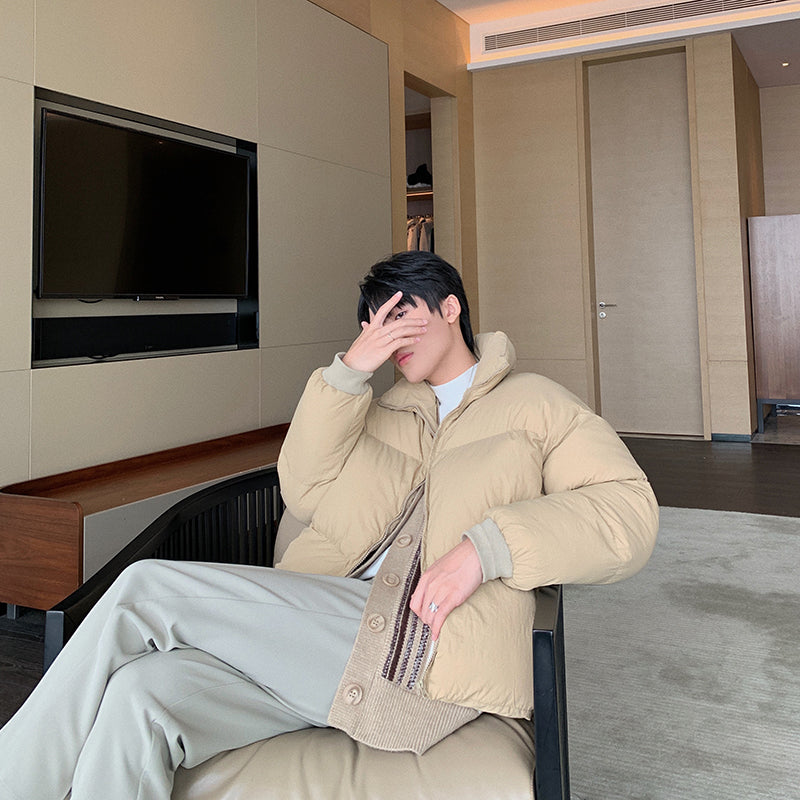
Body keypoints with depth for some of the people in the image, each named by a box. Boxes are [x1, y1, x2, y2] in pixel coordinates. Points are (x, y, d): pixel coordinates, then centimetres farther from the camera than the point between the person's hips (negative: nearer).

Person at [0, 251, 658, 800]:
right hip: (337, 621, 5)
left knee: (144, 591, -17)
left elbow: (629, 510, -1)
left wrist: (486, 546, -16)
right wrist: (348, 372, 3)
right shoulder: (385, 410, 27)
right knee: (142, 694, -22)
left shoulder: (535, 404, 13)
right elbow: (306, 496, 14)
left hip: (424, 650, -5)